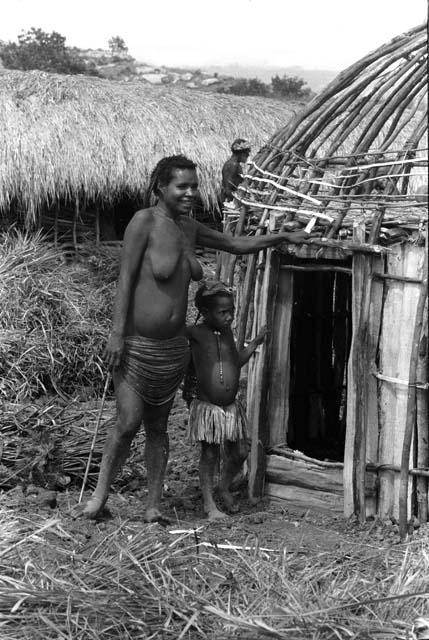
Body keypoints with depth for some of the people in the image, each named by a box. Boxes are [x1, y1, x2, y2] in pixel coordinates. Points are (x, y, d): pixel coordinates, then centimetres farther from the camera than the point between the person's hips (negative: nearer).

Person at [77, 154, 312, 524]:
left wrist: (284, 237, 23)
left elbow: (236, 244, 22)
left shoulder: (189, 228, 8)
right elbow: (126, 279, -13)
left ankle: (154, 506, 18)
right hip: (136, 343, -6)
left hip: (173, 347, 6)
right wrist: (117, 334, -17)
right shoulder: (145, 221, -11)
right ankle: (99, 496, 10)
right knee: (129, 423, -8)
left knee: (158, 427, 10)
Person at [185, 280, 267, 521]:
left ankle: (225, 488, 33)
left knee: (240, 453, 8)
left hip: (232, 407, 6)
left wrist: (255, 343, 14)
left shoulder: (228, 332, 7)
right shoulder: (195, 333, -12)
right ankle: (209, 503, 14)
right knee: (209, 454, 1)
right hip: (207, 407, -6)